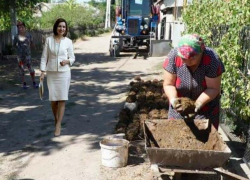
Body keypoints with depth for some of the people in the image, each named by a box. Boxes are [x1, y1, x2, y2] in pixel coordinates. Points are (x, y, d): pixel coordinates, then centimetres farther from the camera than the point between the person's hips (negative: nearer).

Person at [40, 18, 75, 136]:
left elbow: (72, 58, 6)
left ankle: (58, 125, 2)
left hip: (64, 73, -1)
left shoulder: (68, 41, 0)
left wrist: (67, 61, -15)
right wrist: (42, 72, -4)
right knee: (53, 99, 5)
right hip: (51, 73, 1)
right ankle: (56, 120, 29)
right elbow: (44, 57, 2)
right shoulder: (49, 40, 1)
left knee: (62, 99, -3)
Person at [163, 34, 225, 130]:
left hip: (206, 106, -1)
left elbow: (213, 88, -21)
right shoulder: (173, 56, -21)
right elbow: (168, 84, -15)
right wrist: (173, 99, -33)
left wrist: (198, 103, -34)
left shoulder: (212, 60, -26)